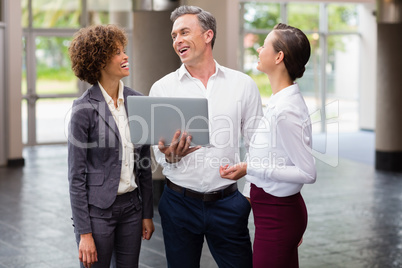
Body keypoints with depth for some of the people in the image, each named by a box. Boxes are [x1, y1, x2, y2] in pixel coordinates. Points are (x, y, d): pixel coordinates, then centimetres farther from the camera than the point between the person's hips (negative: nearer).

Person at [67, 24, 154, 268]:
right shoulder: (85, 109, -13)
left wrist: (147, 213, 9)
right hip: (98, 208, -5)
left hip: (131, 205, 5)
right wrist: (84, 233, -13)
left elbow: (144, 164, 10)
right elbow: (76, 175, -11)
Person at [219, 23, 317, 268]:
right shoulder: (280, 100, 7)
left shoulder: (285, 110, -23)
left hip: (276, 215, -9)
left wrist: (251, 168, -22)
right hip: (279, 210, 9)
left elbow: (307, 173, -22)